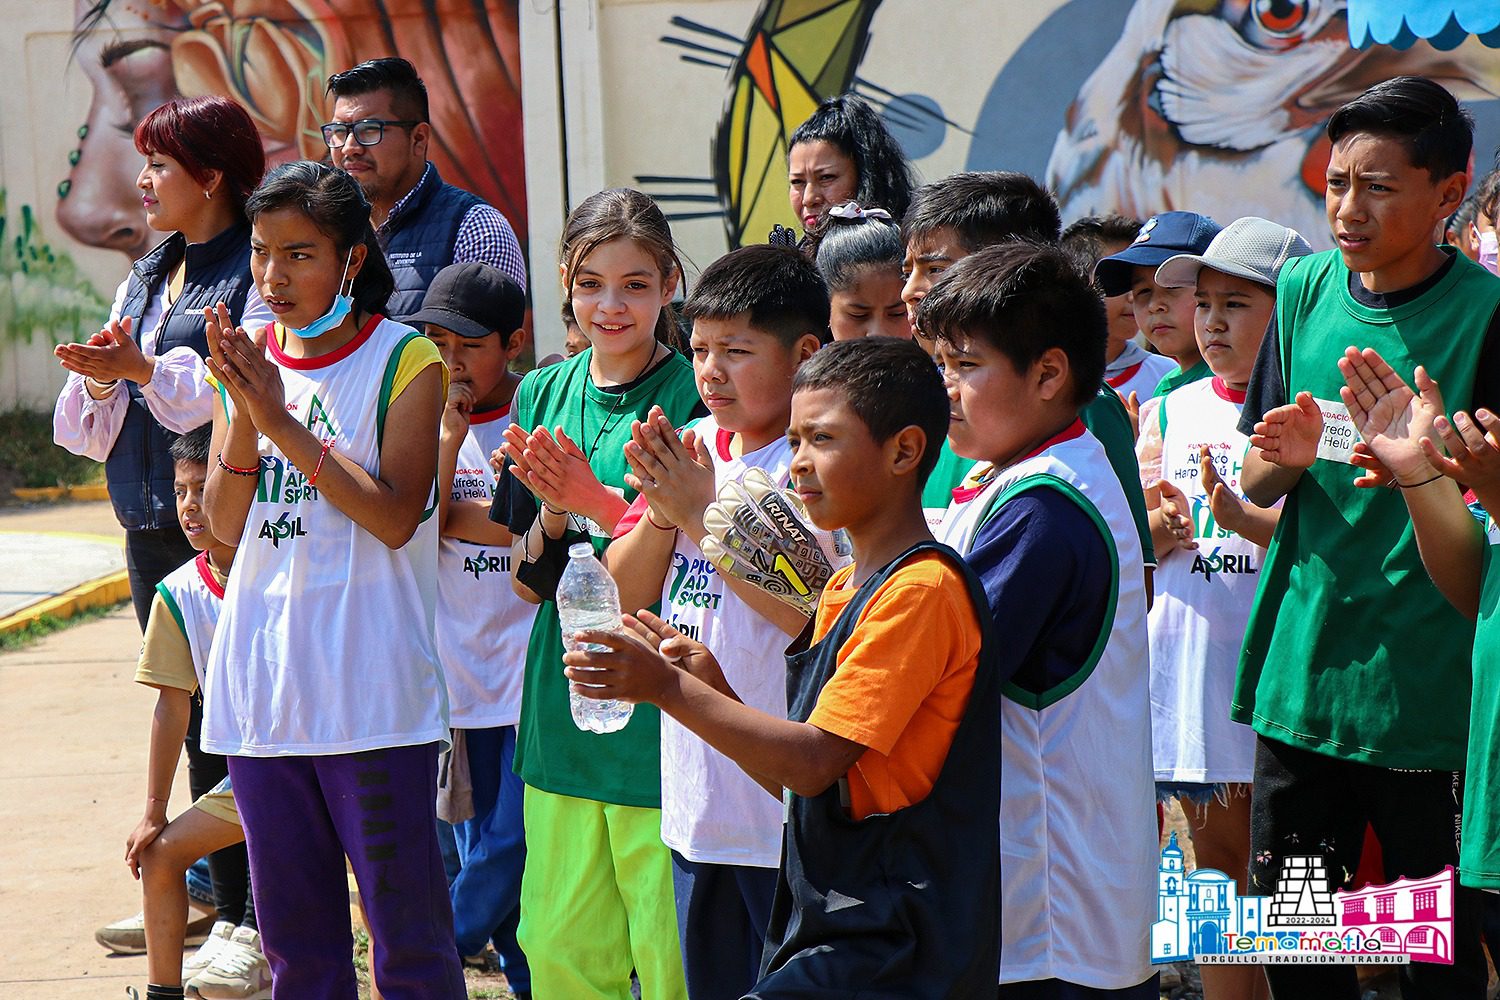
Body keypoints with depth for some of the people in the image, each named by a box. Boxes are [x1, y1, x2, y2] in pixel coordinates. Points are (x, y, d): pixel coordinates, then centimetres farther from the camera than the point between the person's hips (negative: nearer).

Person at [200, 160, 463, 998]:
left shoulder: (405, 359, -5)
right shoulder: (249, 356, 10)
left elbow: (396, 518, -15)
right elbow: (226, 521, 4)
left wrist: (282, 420, -17)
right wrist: (244, 413, -11)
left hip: (370, 692, -5)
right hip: (262, 685, 5)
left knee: (408, 928, 1)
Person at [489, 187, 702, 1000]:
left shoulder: (696, 398, -7)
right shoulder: (540, 396, 9)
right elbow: (524, 583, 9)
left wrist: (602, 503, -23)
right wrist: (554, 514, -11)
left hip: (661, 712, -5)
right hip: (562, 714, 5)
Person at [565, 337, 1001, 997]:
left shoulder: (922, 590, -13)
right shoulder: (844, 590, 18)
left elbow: (815, 760, -19)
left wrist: (669, 689, -15)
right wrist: (713, 688, 3)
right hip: (828, 937, 9)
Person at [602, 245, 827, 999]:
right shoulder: (692, 447, 9)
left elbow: (813, 612, -23)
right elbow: (624, 594, 10)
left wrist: (702, 512, -18)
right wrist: (662, 510, -9)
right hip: (697, 803, 7)